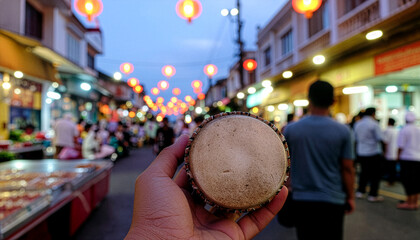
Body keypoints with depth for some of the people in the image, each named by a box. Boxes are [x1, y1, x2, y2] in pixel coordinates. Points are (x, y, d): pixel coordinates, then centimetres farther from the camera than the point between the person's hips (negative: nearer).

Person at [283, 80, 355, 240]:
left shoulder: (290, 129, -6)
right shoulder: (342, 131, -8)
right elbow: (347, 169, -5)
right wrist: (350, 197, 8)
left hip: (301, 199, 1)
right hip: (333, 200, 0)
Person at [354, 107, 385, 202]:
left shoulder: (357, 124, 7)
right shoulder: (374, 124, -12)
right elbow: (380, 139, -13)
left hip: (361, 152, 6)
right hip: (373, 153, -6)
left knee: (364, 172, 17)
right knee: (376, 174, 4)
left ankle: (360, 192, 20)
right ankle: (373, 195, 7)